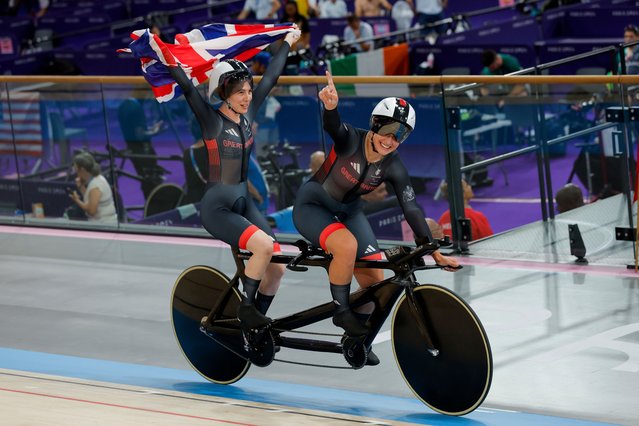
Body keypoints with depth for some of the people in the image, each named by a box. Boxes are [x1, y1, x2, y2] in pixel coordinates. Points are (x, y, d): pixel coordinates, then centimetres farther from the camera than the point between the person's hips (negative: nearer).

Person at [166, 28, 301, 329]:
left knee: (277, 267, -4)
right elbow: (187, 87, -25)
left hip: (243, 202, 7)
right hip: (217, 207, -7)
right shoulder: (211, 120, -13)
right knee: (263, 246, -28)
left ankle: (254, 324, 14)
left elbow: (271, 77, 13)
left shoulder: (247, 114, 3)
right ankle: (245, 306, -10)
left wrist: (287, 42, 23)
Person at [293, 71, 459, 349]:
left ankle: (357, 338, 20)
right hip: (313, 205, -6)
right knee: (347, 245, -35)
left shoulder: (393, 167, -14)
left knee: (374, 280, -3)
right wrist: (330, 106, -74)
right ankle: (341, 311, -14)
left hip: (347, 211, 6)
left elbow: (411, 209, -12)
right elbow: (333, 127, -49)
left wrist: (435, 253, -17)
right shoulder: (351, 140, -27)